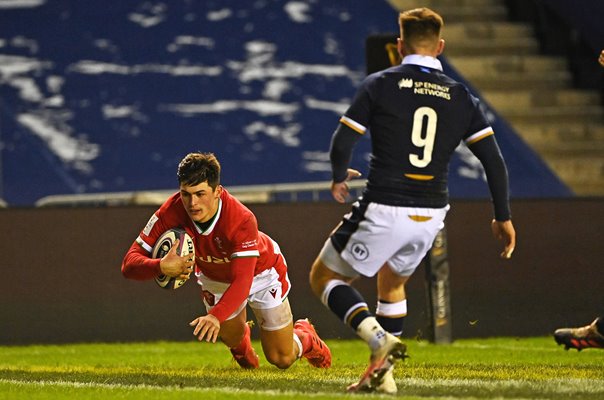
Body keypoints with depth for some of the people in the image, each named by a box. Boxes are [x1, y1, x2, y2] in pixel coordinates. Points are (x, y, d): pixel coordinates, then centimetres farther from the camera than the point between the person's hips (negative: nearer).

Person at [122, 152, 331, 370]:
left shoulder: (242, 220, -43)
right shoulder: (171, 213, -35)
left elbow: (242, 281, -50)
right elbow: (130, 263, -35)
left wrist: (216, 316, -68)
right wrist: (160, 266, -58)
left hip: (259, 272, -3)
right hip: (214, 277, 3)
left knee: (282, 359, 3)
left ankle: (304, 335, 39)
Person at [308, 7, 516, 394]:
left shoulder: (380, 84, -4)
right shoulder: (461, 97, 5)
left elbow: (342, 143, -7)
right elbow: (494, 159, 3)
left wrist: (339, 178, 14)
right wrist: (503, 217, 11)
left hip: (383, 212, -5)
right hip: (431, 217, 5)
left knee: (324, 277, 11)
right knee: (391, 285, 30)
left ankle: (378, 338, -11)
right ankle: (382, 371, 22)